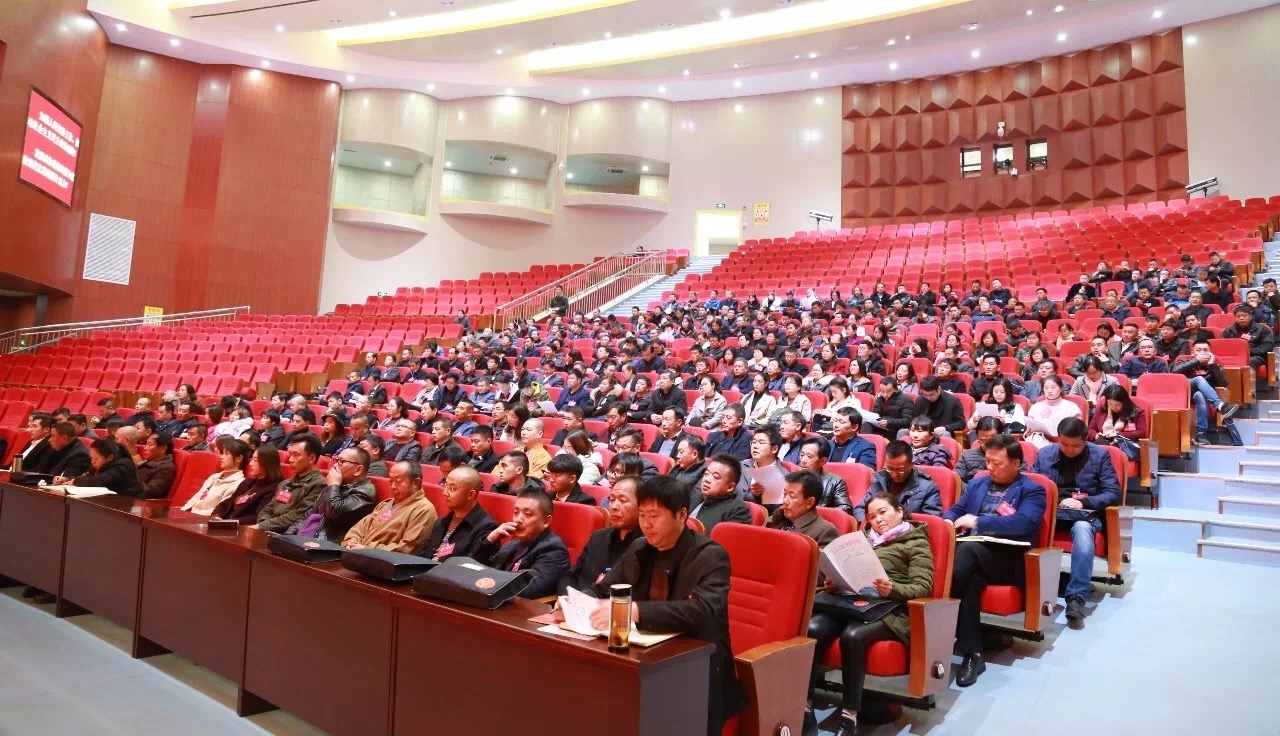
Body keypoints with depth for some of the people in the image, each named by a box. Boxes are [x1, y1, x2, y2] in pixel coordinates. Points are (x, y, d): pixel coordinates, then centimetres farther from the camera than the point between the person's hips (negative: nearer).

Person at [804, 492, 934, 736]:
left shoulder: (916, 543, 13)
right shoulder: (864, 538, 29)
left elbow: (923, 587, 0)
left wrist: (894, 589, -20)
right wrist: (834, 583, 2)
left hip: (888, 609, -4)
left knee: (852, 636, -37)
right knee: (813, 628, -28)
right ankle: (804, 707, -26)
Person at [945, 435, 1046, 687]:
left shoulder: (1032, 490, 6)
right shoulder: (976, 483, 24)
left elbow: (1024, 523, -11)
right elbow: (955, 509, 21)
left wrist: (978, 521, -17)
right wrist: (949, 521, -4)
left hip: (1007, 558, -4)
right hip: (972, 551, 4)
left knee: (967, 550, -37)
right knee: (971, 579, -32)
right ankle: (972, 654, -27)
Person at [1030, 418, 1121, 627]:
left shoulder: (1100, 455, 5)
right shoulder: (1044, 454, 12)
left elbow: (1114, 493, 1)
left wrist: (1083, 502, -15)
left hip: (1085, 513, -2)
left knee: (1082, 529, -40)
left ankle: (1076, 597, -40)